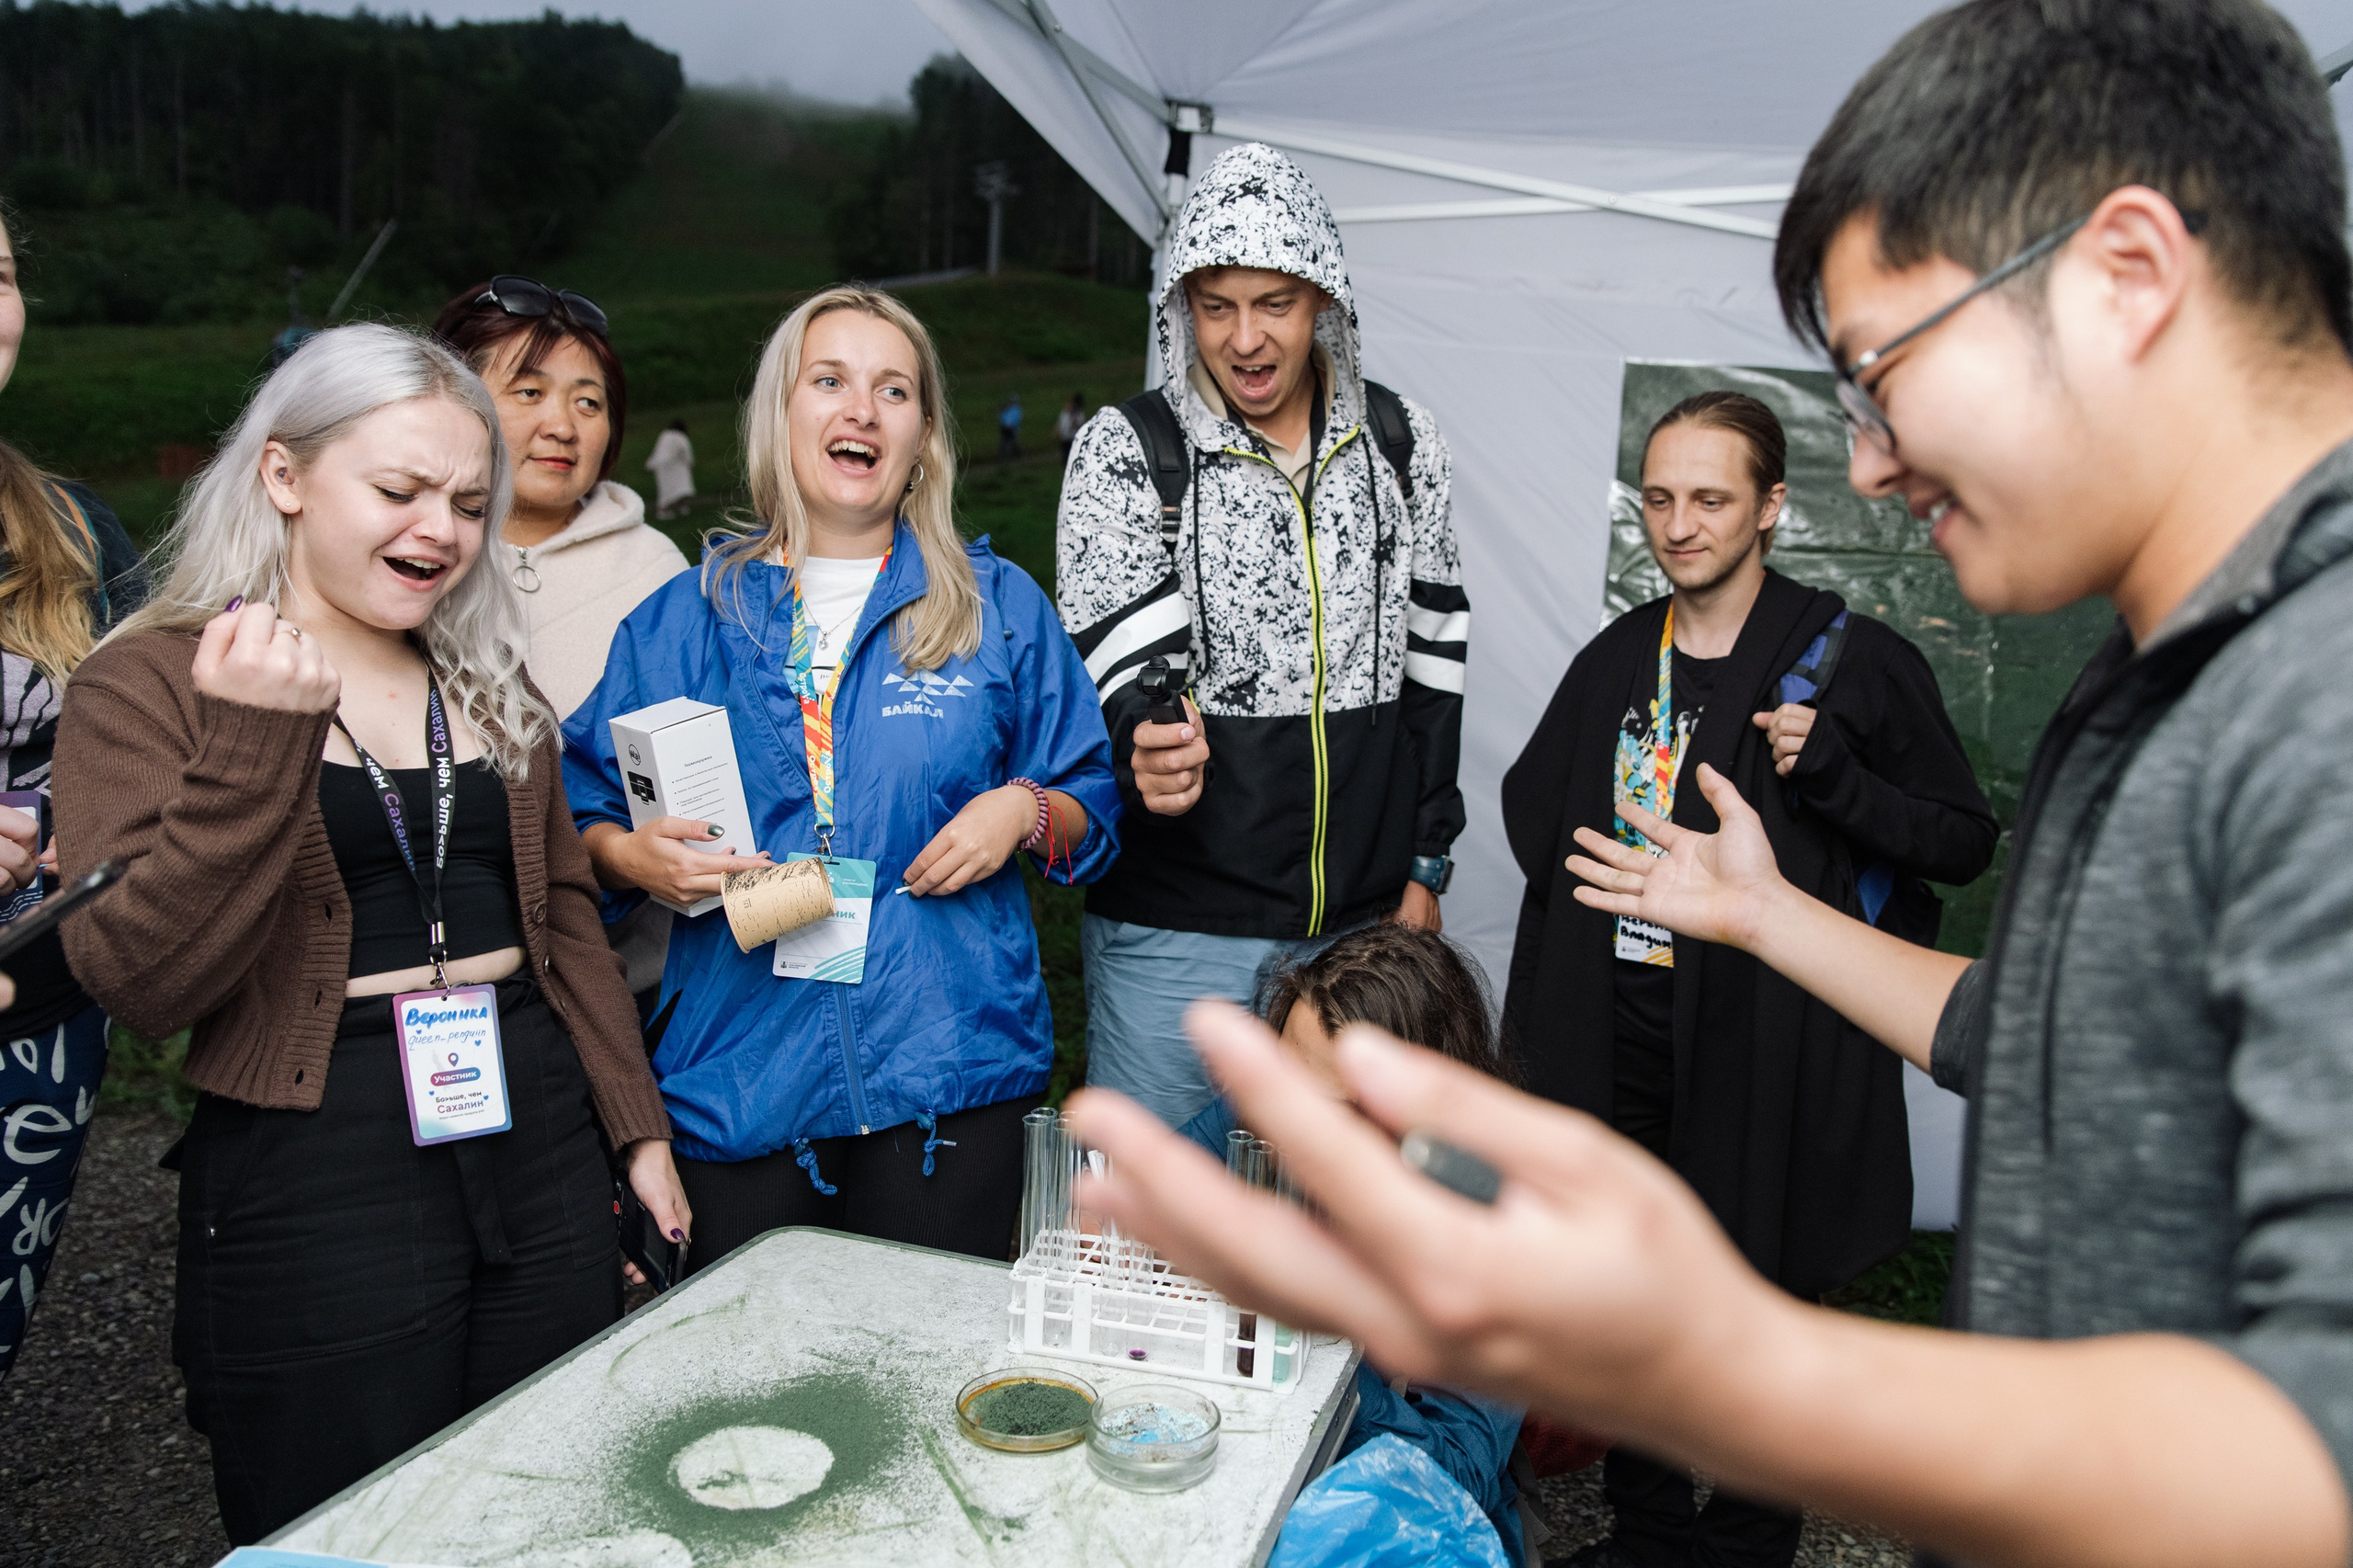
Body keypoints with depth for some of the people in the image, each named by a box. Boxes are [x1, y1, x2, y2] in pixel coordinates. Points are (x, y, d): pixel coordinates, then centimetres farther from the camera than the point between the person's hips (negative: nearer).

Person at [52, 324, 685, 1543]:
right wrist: (257, 742, -23)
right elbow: (138, 984, -13)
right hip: (311, 1181, -5)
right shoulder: (149, 682, -5)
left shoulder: (489, 683, 13)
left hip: (540, 1144, 5)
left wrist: (637, 1126, 12)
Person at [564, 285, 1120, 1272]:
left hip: (944, 1072, -1)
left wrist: (1023, 811, -10)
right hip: (737, 1075, 1)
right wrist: (633, 856, -10)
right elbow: (581, 811, 11)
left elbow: (1091, 803, 10)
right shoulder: (683, 619, 8)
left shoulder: (998, 607, 6)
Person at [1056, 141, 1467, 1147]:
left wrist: (1425, 864, 7)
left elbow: (1431, 655, 9)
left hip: (1363, 923, 3)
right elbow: (1118, 661, -12)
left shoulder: (1401, 442, 5)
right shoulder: (1126, 449, -4)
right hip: (1174, 927, -3)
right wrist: (1146, 747, -35)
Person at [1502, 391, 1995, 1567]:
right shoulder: (1617, 659, 8)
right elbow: (1529, 801, 23)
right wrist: (1582, 892, 6)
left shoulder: (1856, 662, -8)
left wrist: (1831, 774, -21)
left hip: (1765, 1051, -5)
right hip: (1621, 1042, 5)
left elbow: (1967, 842, -7)